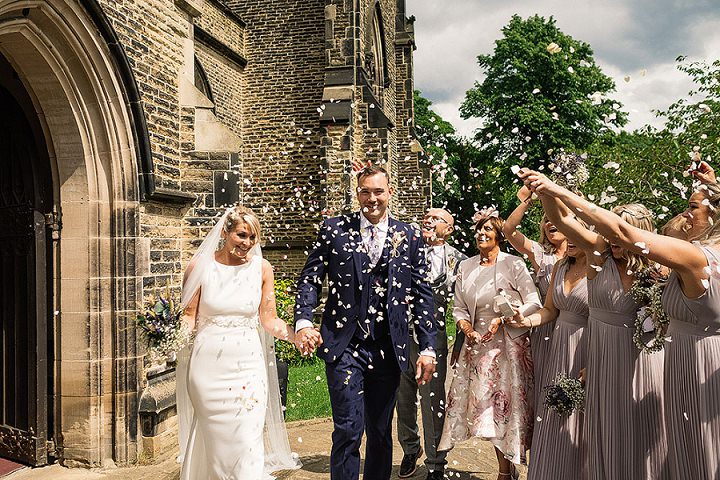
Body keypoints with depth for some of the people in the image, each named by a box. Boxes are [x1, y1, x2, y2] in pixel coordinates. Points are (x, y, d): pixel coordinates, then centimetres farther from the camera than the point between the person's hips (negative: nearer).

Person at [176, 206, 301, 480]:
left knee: (247, 442, -1)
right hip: (209, 364, -1)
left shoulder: (261, 268, 1)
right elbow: (189, 316, 2)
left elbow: (269, 320, 5)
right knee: (214, 440, 8)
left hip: (248, 364, 1)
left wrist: (299, 336, -10)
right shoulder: (200, 266, -3)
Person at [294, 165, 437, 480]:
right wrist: (303, 322, -14)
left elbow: (422, 295, 6)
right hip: (344, 346, -2)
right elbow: (310, 279, 2)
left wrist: (428, 348, 0)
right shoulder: (334, 229, 3)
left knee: (381, 433, 15)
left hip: (388, 349, 2)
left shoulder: (410, 237, 6)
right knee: (349, 430, -5)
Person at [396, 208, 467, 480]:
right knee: (403, 398, 16)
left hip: (432, 336, -3)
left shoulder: (456, 260, 2)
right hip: (399, 334, 3)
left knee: (433, 402, 1)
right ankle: (410, 449, 38)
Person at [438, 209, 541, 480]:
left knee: (507, 404, -1)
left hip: (508, 345, -4)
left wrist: (503, 317, -18)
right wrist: (467, 328, -7)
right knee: (486, 404, 7)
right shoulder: (466, 267, 8)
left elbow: (534, 305, -8)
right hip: (478, 344, 4)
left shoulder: (514, 264, -7)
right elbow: (459, 308, 11)